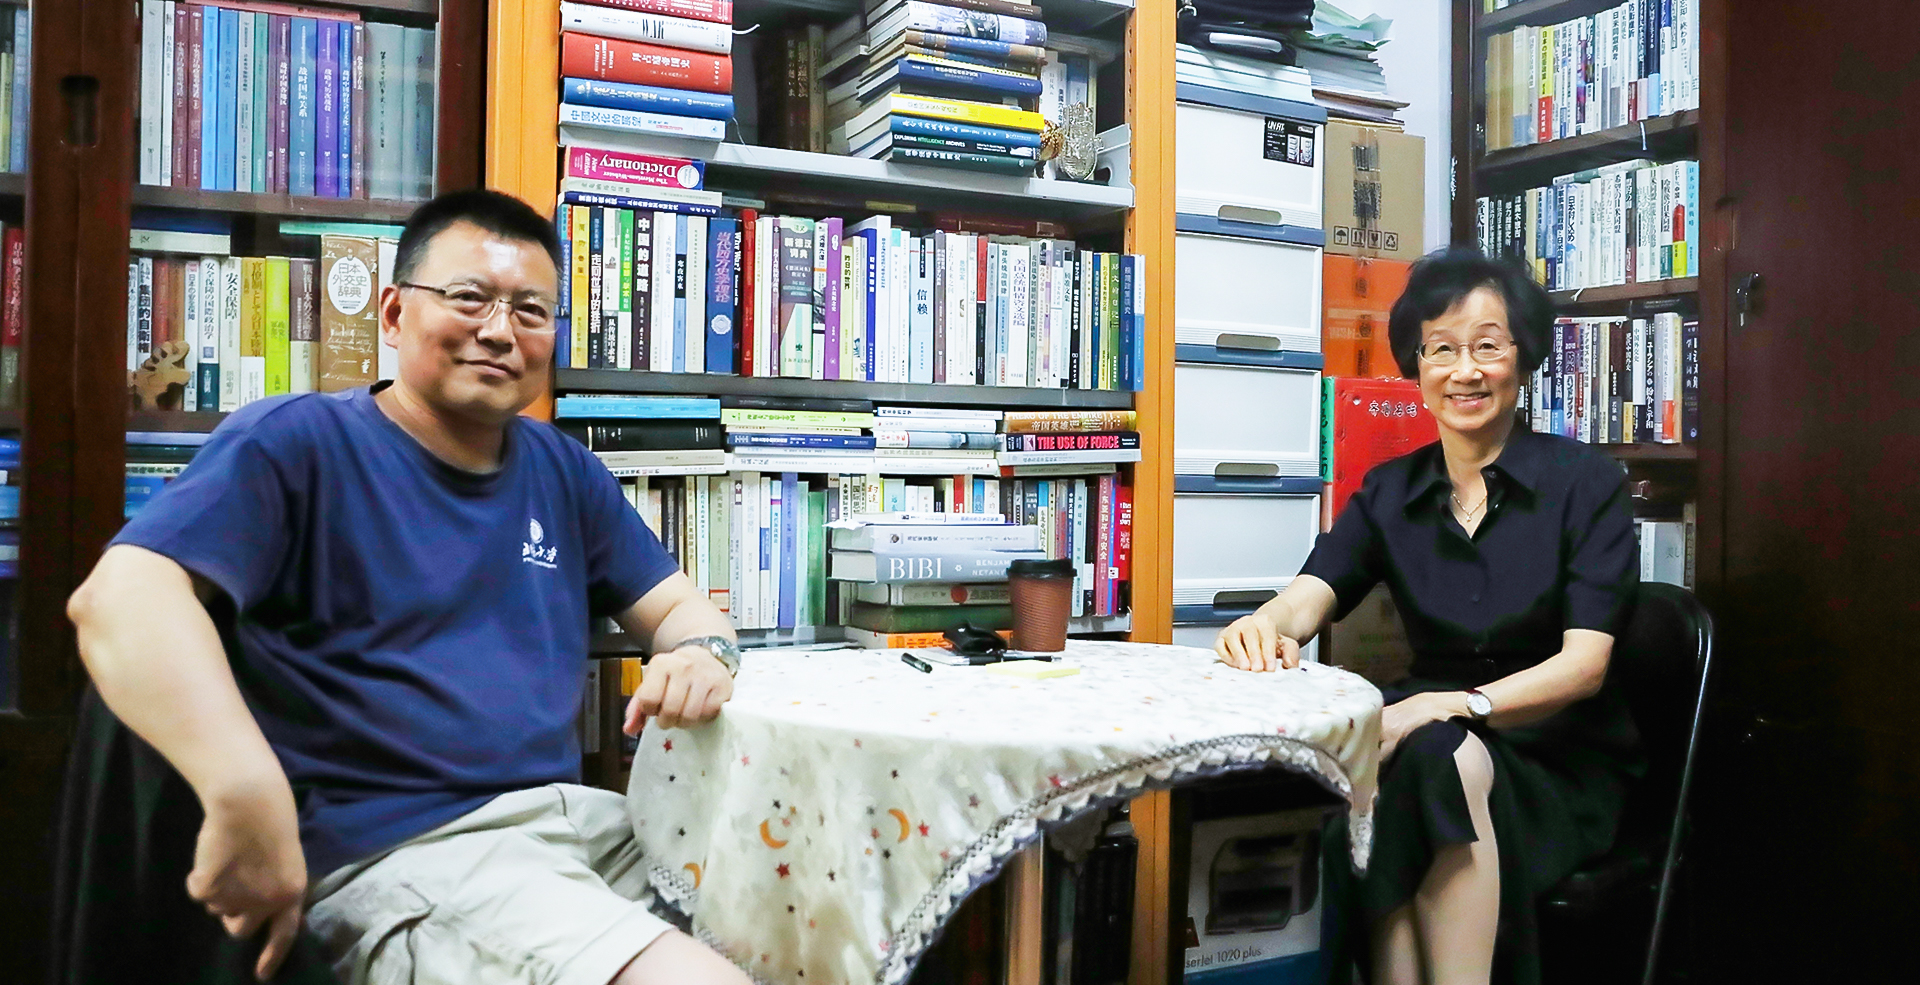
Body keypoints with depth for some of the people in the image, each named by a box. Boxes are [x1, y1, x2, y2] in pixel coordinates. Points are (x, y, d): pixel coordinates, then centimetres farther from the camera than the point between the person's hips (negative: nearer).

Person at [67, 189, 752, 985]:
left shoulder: (560, 469, 15)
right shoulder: (296, 444, -4)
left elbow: (676, 606, 19)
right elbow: (120, 594, -18)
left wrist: (705, 653, -7)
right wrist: (246, 796, -34)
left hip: (579, 820, 7)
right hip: (395, 856, -7)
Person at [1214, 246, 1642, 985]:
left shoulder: (1585, 482, -5)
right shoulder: (1389, 492, 5)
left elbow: (1585, 662, -14)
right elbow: (1311, 595, -11)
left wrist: (1450, 706, -31)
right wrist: (1271, 626, -37)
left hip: (1563, 764, -2)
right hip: (1438, 746, 2)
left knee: (1442, 759, -34)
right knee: (1376, 768, -32)